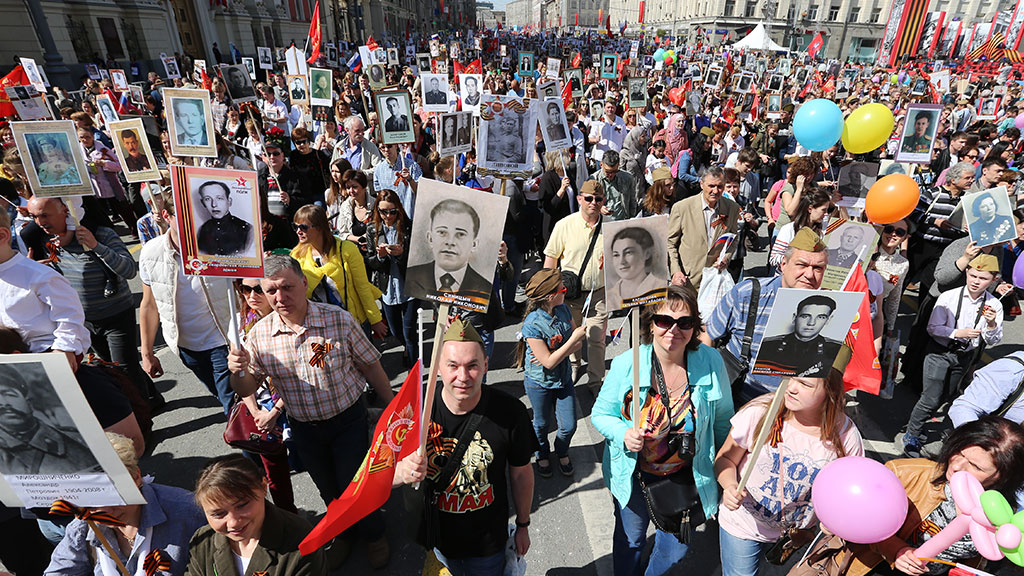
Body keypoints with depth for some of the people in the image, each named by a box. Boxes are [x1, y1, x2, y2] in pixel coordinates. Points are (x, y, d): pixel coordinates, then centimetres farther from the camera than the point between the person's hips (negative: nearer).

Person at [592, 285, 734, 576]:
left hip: (687, 476, 2)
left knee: (676, 547, 23)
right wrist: (624, 433, -28)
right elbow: (601, 413, -8)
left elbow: (722, 419, -2)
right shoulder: (626, 365, -21)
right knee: (630, 540, 22)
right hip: (634, 474, -1)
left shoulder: (711, 362, -18)